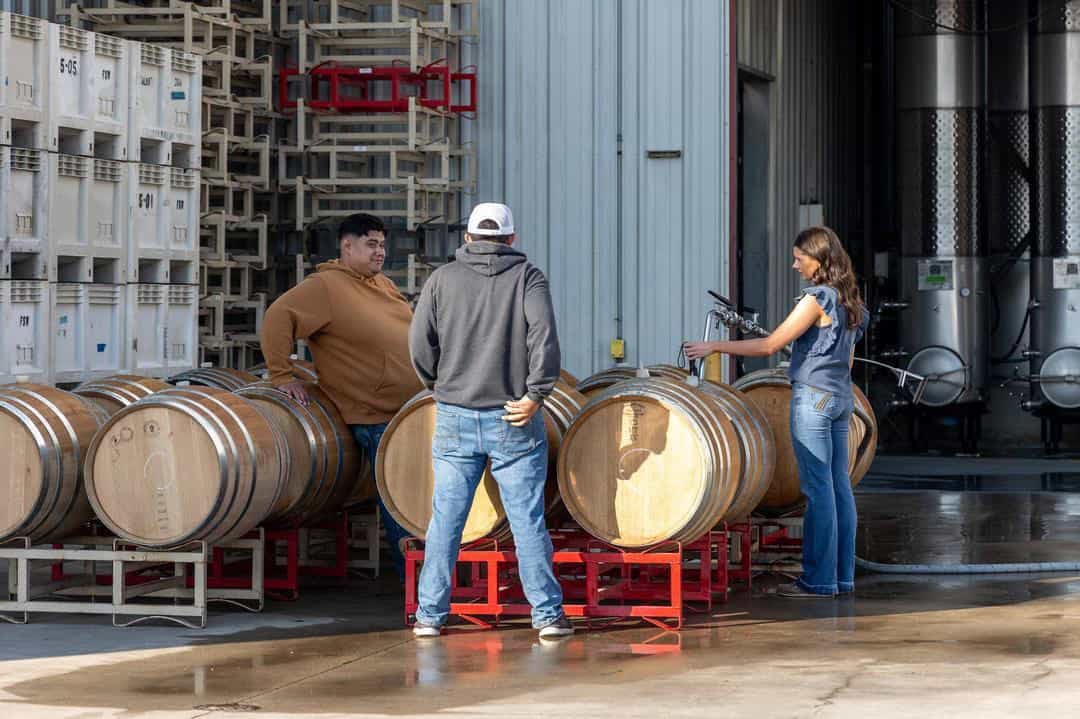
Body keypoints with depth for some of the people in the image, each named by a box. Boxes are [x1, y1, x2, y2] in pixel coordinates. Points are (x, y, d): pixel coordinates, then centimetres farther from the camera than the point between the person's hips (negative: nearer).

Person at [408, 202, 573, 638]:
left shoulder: (442, 279, 4)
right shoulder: (527, 276, 0)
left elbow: (420, 344, -1)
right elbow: (543, 332, -15)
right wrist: (535, 393, -11)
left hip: (455, 418, 1)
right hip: (514, 420, -1)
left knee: (445, 520, 7)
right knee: (528, 520, 3)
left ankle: (430, 615, 8)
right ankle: (548, 614, 4)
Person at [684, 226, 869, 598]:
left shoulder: (817, 299, -14)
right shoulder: (849, 302, 13)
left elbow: (770, 345, -17)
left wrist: (714, 347, -13)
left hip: (813, 396, -9)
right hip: (841, 396, 9)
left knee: (817, 487, -7)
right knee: (839, 485, 9)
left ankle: (819, 578, -5)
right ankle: (842, 575, 11)